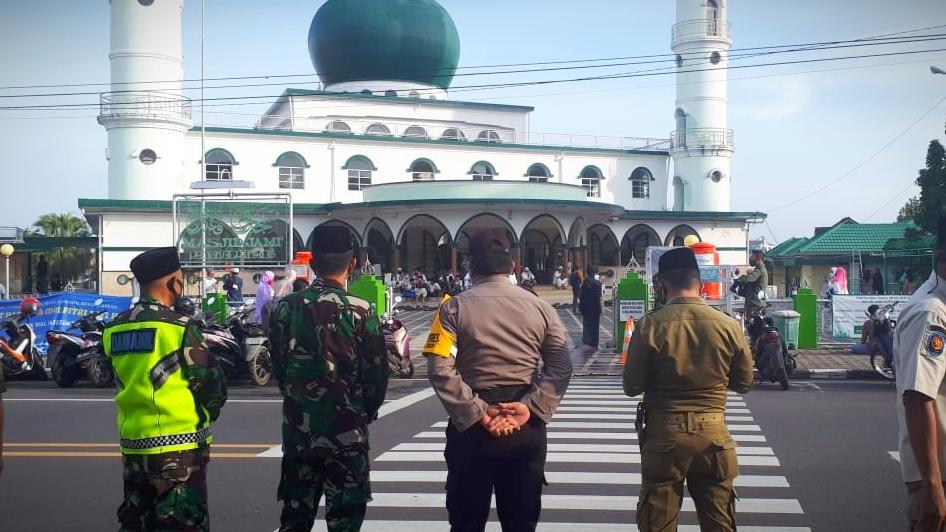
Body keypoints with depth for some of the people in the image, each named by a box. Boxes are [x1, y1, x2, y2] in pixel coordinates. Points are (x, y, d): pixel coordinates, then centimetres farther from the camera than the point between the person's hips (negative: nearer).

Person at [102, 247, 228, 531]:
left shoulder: (114, 329, 6)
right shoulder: (179, 327, -14)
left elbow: (125, 382, 15)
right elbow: (212, 385, -9)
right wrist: (204, 416, 10)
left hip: (132, 443, 7)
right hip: (178, 446, -7)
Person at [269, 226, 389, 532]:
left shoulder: (286, 308, 0)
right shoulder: (359, 312, -11)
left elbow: (277, 368, 8)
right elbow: (377, 374, -8)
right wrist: (366, 412, 11)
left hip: (297, 428, 4)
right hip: (346, 431, -4)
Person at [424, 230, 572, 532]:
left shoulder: (454, 308, -4)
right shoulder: (540, 307, 3)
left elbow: (440, 370, -16)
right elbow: (561, 368, -5)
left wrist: (477, 413, -14)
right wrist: (531, 408, -11)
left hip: (471, 426, -2)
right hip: (527, 428, 2)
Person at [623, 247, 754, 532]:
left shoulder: (650, 325, -13)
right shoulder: (728, 325, -7)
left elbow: (632, 387, -7)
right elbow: (744, 383, 4)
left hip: (664, 432, -1)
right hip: (713, 431, 2)